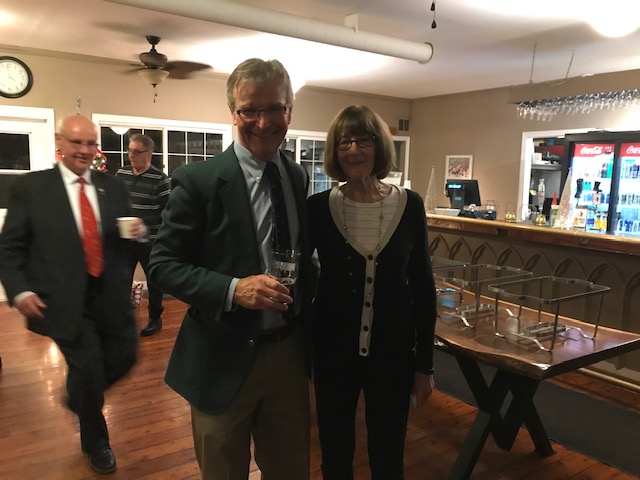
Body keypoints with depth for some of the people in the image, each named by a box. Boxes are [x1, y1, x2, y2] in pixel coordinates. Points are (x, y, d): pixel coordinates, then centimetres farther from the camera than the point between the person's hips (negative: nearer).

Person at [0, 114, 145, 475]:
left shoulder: (114, 187, 6)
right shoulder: (31, 187, -2)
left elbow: (128, 237, 12)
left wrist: (139, 233, -11)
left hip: (111, 295, 4)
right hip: (66, 300, -3)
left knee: (124, 357, 10)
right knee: (88, 368, 3)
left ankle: (79, 396, 44)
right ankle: (96, 441, 32)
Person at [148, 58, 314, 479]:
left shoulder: (299, 177, 3)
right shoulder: (198, 180, -13)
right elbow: (163, 264, -12)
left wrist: (310, 299, 2)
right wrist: (233, 289, -26)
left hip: (290, 351, 5)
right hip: (225, 359, -4)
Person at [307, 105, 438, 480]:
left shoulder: (410, 205, -6)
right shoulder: (319, 207, -7)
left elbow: (424, 287, -1)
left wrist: (425, 363, 1)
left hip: (393, 350, 0)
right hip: (333, 350, 0)